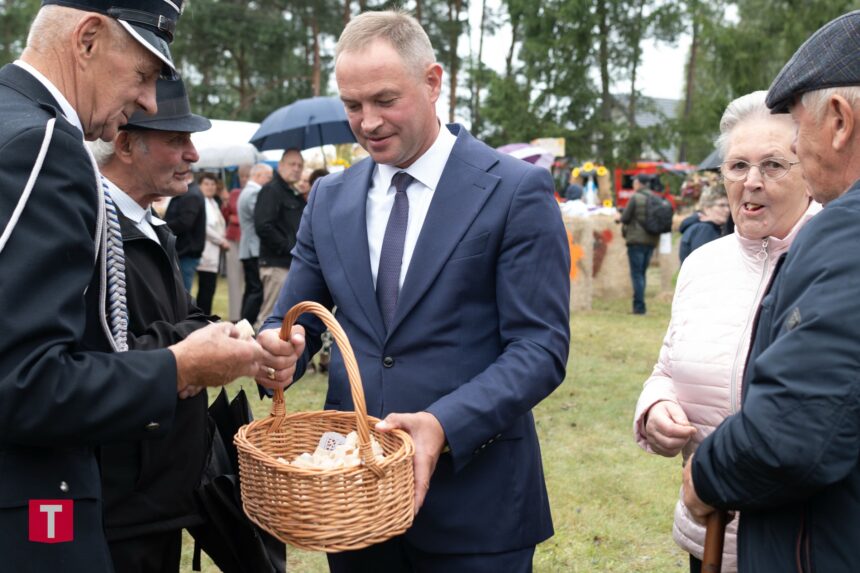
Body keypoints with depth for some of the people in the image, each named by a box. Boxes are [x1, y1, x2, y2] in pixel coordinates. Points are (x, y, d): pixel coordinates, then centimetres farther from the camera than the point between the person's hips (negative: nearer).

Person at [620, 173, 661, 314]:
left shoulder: (635, 198, -11)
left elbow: (624, 218, -10)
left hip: (636, 240, -6)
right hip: (652, 240, 6)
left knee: (636, 273, -2)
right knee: (642, 273, 15)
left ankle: (639, 306, -5)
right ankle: (640, 305, 17)